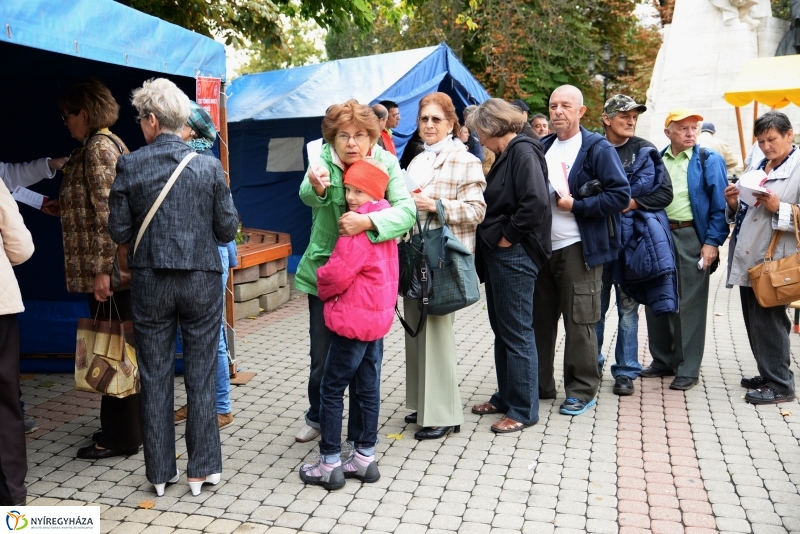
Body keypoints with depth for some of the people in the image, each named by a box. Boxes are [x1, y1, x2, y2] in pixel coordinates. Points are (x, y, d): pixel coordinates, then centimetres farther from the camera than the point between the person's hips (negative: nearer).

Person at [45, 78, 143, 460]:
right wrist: (63, 208, 23)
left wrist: (101, 270, -22)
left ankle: (121, 436, 7)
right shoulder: (108, 142, 18)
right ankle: (124, 424, 27)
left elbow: (107, 214, -19)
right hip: (117, 266, 10)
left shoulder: (97, 147, -11)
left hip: (106, 267, -10)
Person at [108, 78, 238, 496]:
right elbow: (228, 229, -3)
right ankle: (202, 469, 19)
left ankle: (160, 471, 23)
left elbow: (119, 231, -3)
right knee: (200, 377, 10)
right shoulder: (209, 166, -6)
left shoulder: (129, 166, -6)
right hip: (201, 280, 0)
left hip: (150, 282, 0)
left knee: (155, 378, 12)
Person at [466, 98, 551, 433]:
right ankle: (505, 398, 30)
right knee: (501, 330, 17)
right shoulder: (507, 154, 15)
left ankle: (523, 410, 12)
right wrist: (491, 237, 6)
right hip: (498, 255, 10)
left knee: (517, 333, -1)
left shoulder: (523, 151, -14)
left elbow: (536, 202, -26)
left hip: (514, 256, -10)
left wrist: (507, 237, -17)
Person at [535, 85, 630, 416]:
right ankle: (540, 386, 24)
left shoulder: (597, 149, -4)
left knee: (579, 323, -1)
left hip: (578, 248, -6)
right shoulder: (542, 148, 15)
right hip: (543, 246, 7)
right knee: (540, 320, 12)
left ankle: (582, 390, 12)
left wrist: (576, 205, -16)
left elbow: (621, 195, -11)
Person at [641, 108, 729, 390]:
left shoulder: (709, 161, 0)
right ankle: (662, 361, 23)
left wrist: (713, 241, -12)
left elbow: (720, 205, -4)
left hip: (692, 237, -4)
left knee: (690, 303, 0)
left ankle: (688, 369, 9)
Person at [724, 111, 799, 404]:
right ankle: (768, 374, 27)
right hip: (747, 259, 8)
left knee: (768, 321, -4)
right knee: (755, 321, 13)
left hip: (774, 262, -7)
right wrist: (734, 203, 1)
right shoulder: (757, 166, 17)